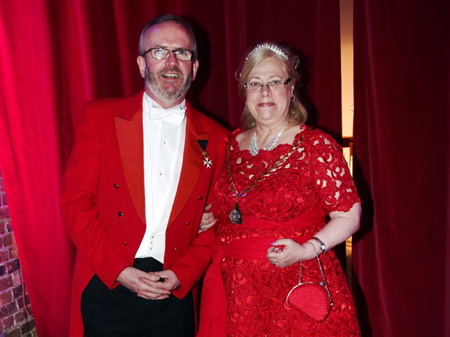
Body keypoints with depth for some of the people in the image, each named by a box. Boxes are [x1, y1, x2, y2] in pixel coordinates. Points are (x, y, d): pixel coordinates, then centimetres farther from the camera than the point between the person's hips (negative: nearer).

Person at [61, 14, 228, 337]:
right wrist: (119, 270, -11)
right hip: (107, 286, -1)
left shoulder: (215, 138, 1)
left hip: (175, 294, 1)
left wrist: (182, 274, -8)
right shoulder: (101, 116, -3)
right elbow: (76, 201, -5)